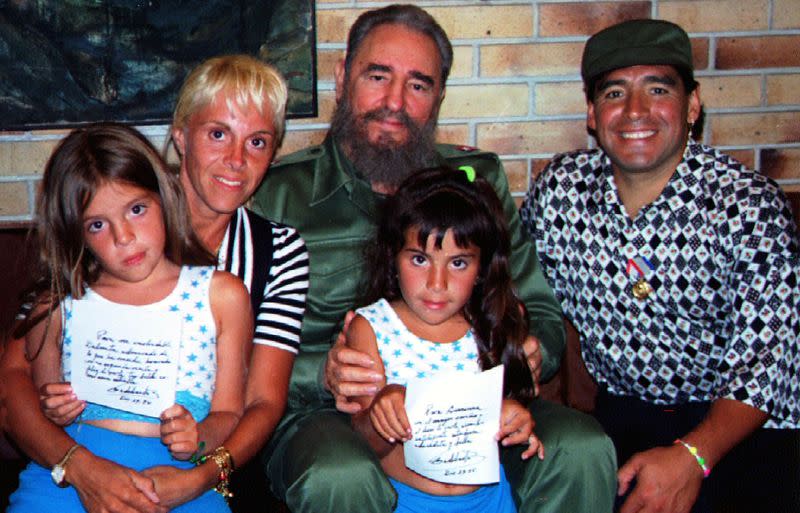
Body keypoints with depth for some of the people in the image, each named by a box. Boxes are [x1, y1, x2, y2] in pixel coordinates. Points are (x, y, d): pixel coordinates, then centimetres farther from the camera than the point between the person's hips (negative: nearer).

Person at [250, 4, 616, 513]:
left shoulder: (477, 179, 11)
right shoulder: (278, 194, 0)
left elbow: (541, 313, 13)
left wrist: (530, 354, -11)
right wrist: (321, 373, -24)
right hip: (328, 414, -3)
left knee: (582, 450, -23)